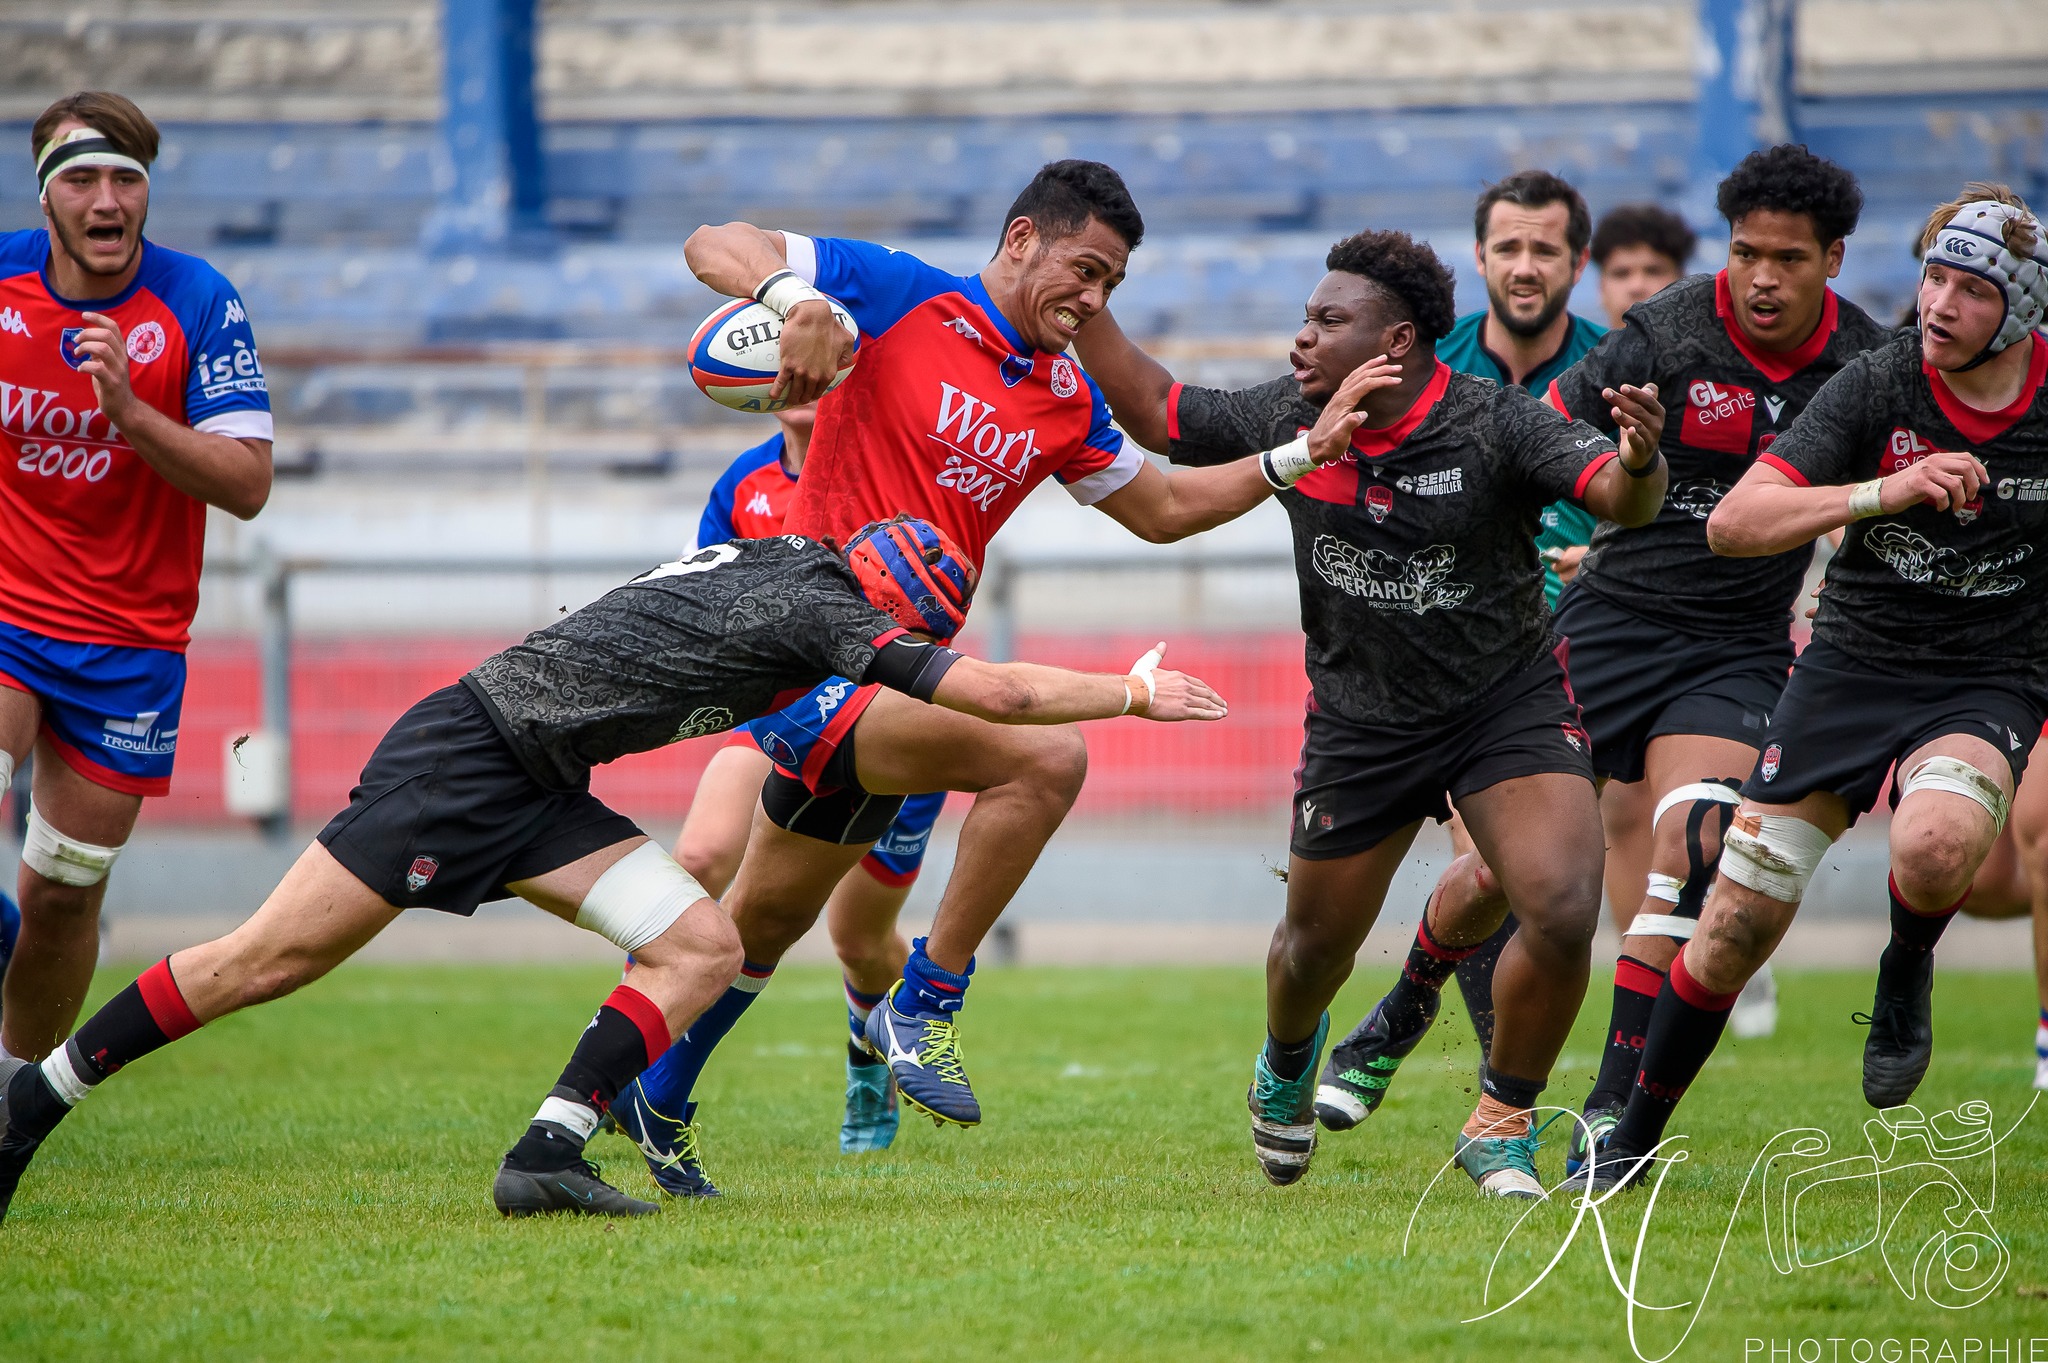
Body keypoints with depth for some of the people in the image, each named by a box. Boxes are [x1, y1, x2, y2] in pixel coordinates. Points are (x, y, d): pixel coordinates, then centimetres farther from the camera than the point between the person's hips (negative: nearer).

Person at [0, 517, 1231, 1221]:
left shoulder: (792, 565, 8)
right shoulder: (817, 605, -18)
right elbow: (999, 693, -19)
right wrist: (1136, 692, -9)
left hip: (537, 791, 9)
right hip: (467, 749, -9)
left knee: (704, 947, -5)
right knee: (274, 959, -8)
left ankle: (547, 1154, -10)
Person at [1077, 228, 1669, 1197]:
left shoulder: (1495, 424, -20)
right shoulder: (1286, 419, -8)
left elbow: (1619, 499, -32)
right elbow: (1155, 412, 5)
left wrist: (1639, 462, -55)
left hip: (1510, 705, -3)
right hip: (1359, 722, 3)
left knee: (1564, 914, -23)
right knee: (1316, 946, 14)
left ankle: (1500, 1126, 1)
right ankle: (1287, 1062, 53)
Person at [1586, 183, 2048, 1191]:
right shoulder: (1877, 384, -12)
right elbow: (1733, 523, -19)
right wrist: (1888, 490, -29)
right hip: (1850, 667, 1)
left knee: (1934, 850, -35)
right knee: (1735, 928, -3)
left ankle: (1906, 968, 0)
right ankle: (1633, 1141, 18)